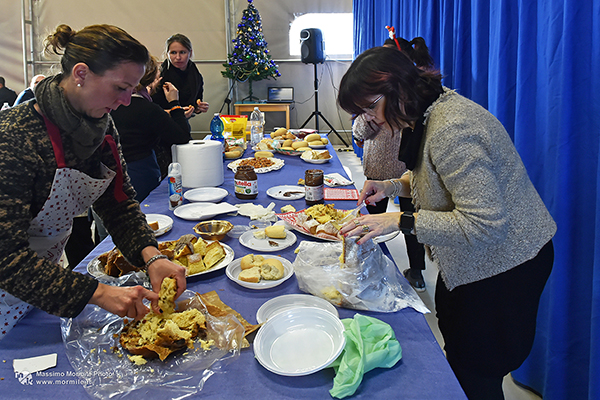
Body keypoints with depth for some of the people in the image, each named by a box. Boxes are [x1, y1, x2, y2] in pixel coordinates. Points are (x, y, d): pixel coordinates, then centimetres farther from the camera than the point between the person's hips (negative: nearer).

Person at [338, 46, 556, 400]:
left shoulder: (451, 131, -31)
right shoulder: (427, 114, 1)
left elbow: (486, 224, -33)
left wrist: (402, 221, -31)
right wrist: (393, 186, 0)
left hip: (503, 264, -10)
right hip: (474, 259, 10)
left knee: (475, 371, 6)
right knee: (452, 332, 25)